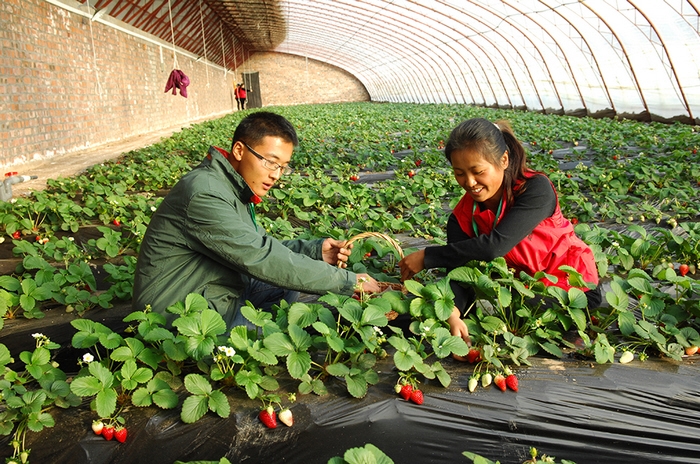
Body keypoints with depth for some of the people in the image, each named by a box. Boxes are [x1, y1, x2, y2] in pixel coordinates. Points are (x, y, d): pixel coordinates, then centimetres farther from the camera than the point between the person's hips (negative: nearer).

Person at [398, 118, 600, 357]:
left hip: (572, 285, -4)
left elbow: (494, 246, -35)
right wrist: (453, 315, -43)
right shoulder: (462, 217, -12)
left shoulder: (536, 189, -26)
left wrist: (427, 257, -30)